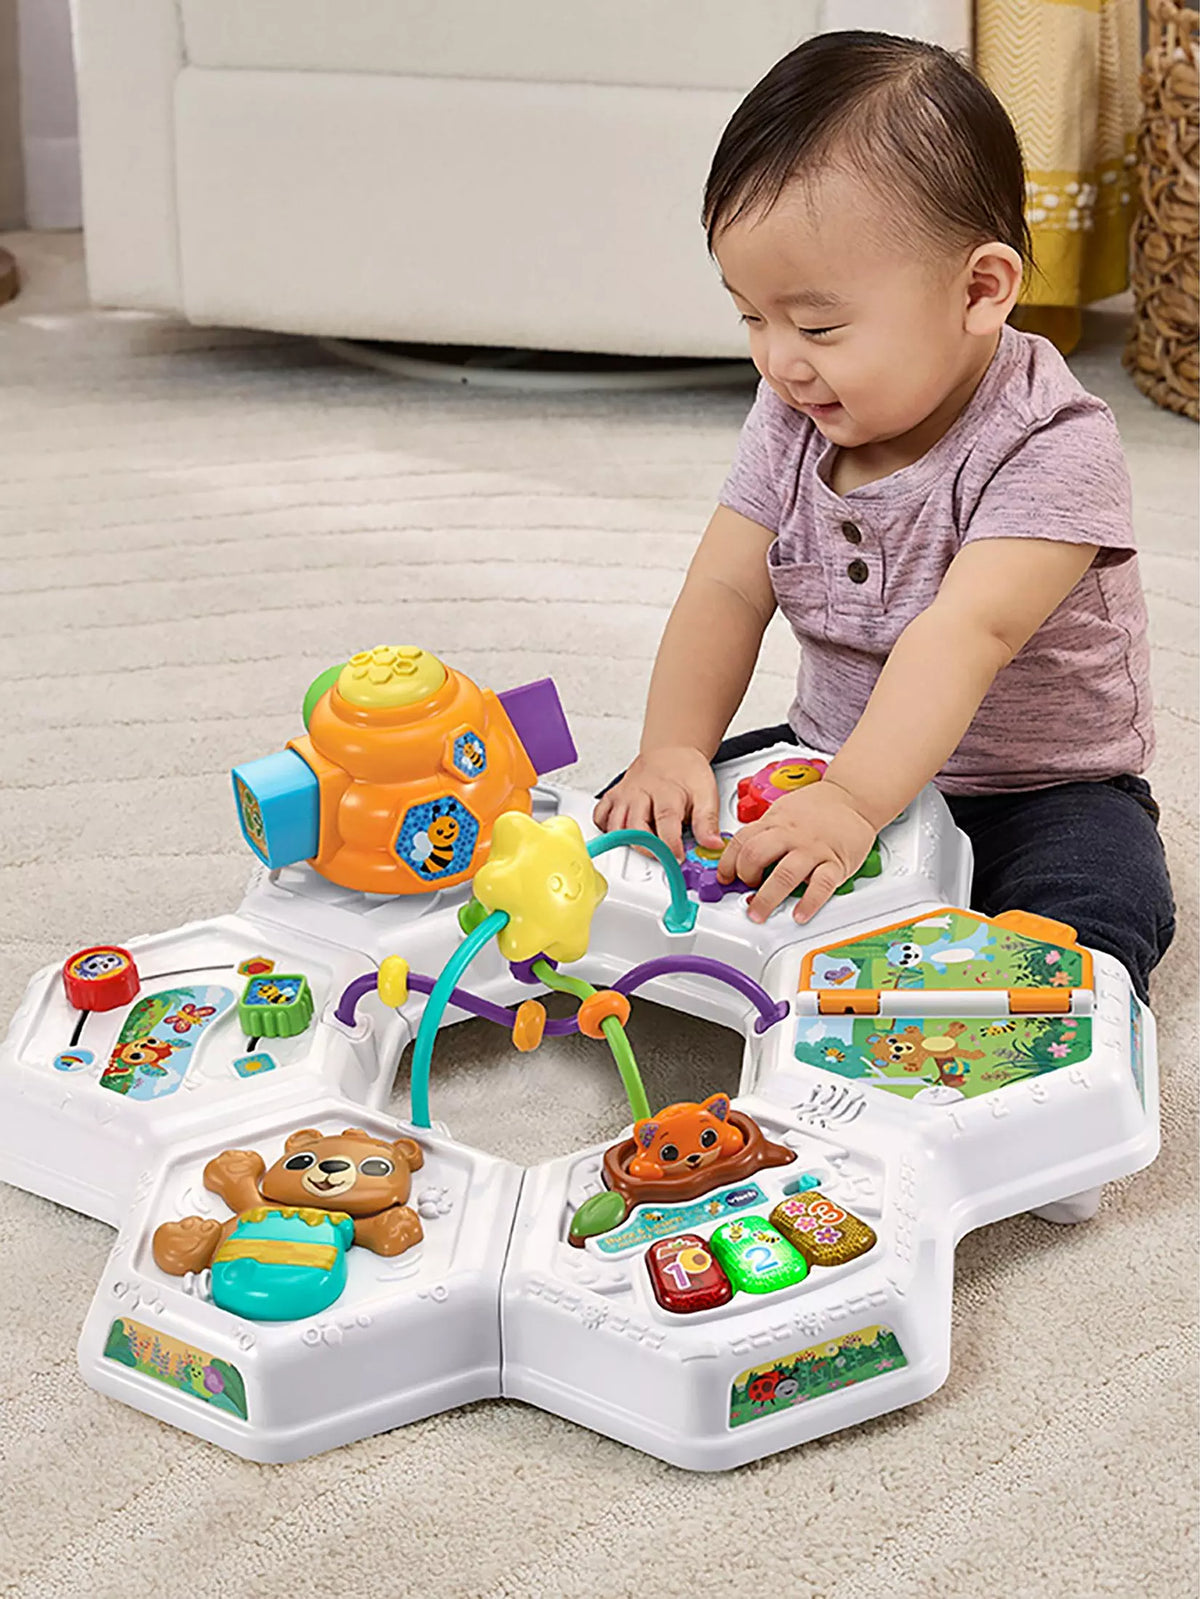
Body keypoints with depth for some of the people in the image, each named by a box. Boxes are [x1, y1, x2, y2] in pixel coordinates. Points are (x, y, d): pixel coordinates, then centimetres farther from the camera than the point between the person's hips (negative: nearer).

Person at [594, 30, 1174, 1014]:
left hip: (1037, 788, -5)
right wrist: (674, 750, -23)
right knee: (648, 812, -8)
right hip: (834, 760, 6)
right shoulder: (796, 418, -3)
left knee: (1093, 913, -33)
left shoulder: (1052, 450, -25)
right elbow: (726, 591, -6)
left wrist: (853, 802, -50)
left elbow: (963, 638, -38)